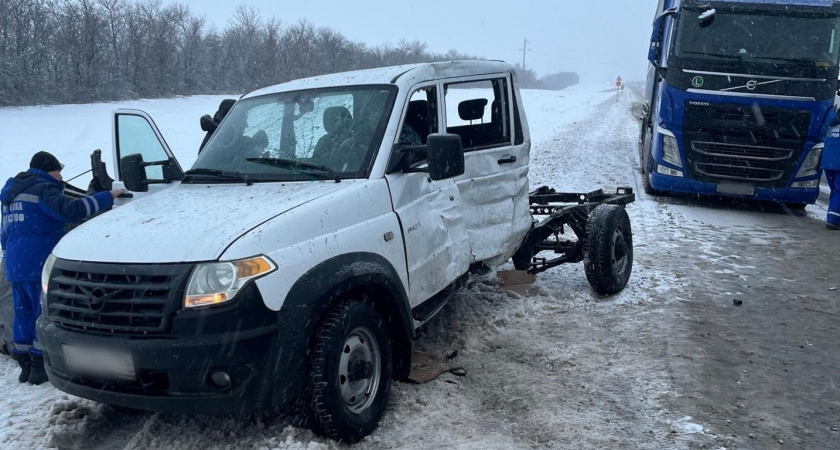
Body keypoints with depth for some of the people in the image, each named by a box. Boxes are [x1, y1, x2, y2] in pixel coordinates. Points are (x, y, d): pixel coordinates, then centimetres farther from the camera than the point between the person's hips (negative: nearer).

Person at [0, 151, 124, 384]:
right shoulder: (43, 189, -6)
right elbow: (71, 209, -22)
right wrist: (107, 197, -19)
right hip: (38, 262, -9)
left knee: (24, 312, 12)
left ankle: (25, 365, 16)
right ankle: (40, 366, -4)